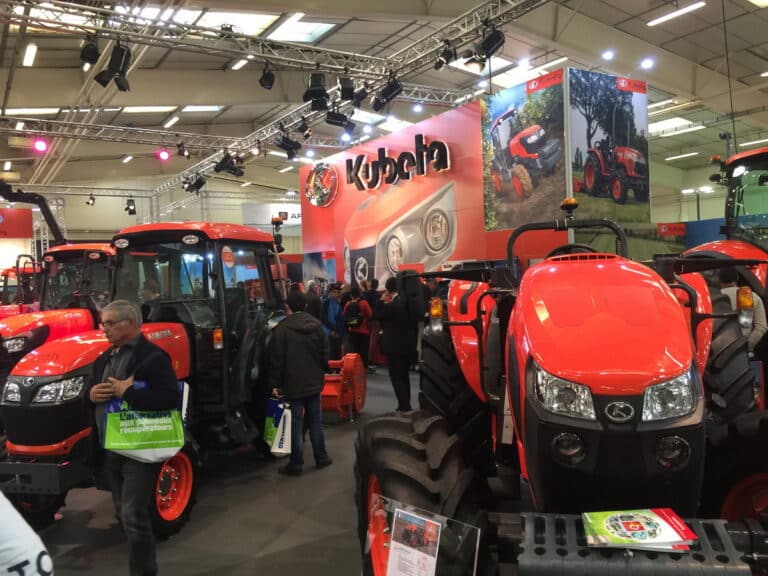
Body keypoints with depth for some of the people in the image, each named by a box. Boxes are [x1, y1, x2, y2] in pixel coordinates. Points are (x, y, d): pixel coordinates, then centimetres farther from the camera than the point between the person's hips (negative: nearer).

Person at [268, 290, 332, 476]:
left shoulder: (282, 329, -13)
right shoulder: (316, 324, 2)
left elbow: (277, 360, -12)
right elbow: (325, 353, 8)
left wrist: (275, 384, -5)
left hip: (294, 384, -4)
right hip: (314, 382, 5)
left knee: (296, 422, 1)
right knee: (315, 420, 15)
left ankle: (296, 463, 8)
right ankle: (321, 457, 22)